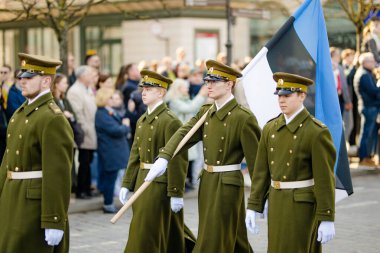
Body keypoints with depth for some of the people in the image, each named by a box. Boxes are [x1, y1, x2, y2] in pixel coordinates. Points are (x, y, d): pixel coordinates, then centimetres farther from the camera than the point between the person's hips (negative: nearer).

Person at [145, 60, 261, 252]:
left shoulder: (244, 117, -13)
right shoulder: (205, 112, 9)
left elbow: (256, 159, -12)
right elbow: (183, 134, -5)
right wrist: (164, 158, -23)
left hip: (227, 185, -7)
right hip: (206, 182, 7)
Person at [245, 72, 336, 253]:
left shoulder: (317, 132, -12)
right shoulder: (270, 128, 7)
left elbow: (325, 179, -13)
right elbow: (261, 171, 10)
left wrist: (327, 219, -14)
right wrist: (253, 207, 7)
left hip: (303, 205, -6)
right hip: (276, 203, 6)